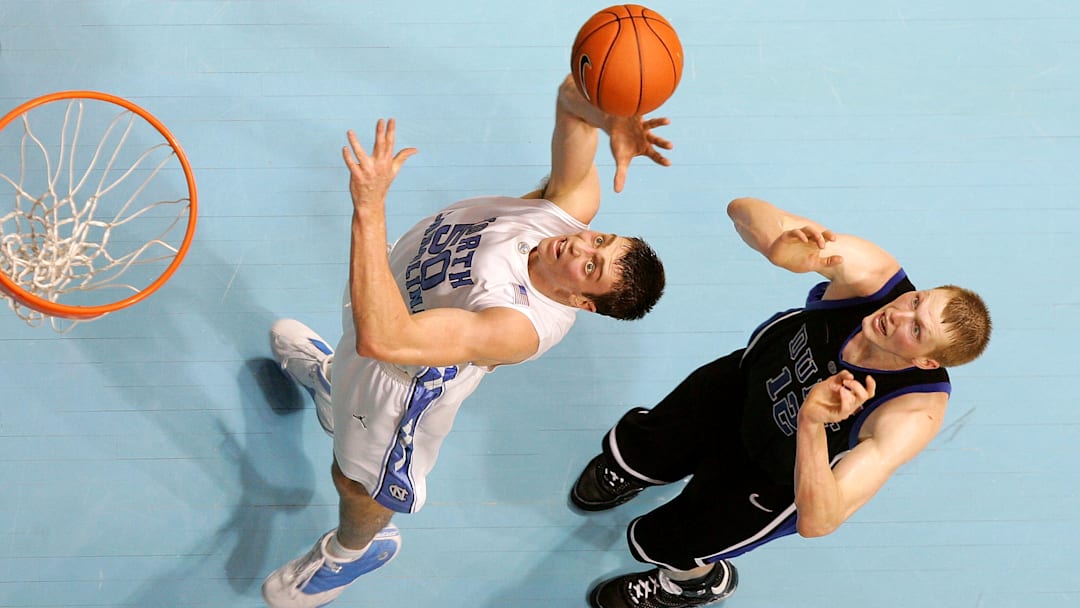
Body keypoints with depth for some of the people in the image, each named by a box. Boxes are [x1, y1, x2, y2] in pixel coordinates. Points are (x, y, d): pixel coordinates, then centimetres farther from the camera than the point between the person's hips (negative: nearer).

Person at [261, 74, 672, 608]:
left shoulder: (525, 326, -47)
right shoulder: (573, 207, -29)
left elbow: (382, 339, -57)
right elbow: (570, 94, -26)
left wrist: (369, 209, -62)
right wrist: (610, 119, -50)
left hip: (402, 378, -7)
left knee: (357, 482, 20)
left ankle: (354, 551, 57)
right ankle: (331, 378, 78)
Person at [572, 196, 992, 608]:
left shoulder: (913, 415, -40)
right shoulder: (873, 273, -34)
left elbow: (816, 522, -44)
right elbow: (744, 210, -33)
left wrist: (811, 421, -59)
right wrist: (783, 244, -57)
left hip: (774, 478, -3)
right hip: (743, 378, 4)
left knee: (660, 544, 7)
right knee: (632, 451, 20)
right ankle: (637, 468, 62)